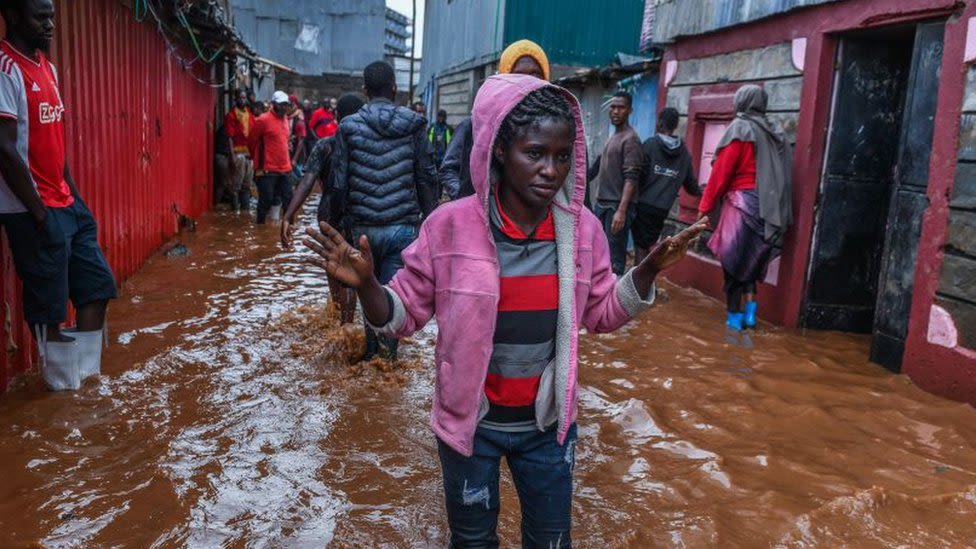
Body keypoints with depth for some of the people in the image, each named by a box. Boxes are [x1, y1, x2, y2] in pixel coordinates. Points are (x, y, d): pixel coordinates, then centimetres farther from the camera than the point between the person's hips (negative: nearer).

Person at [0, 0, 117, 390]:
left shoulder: (47, 68, 13)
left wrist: (75, 196, 13)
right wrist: (39, 212, -17)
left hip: (67, 205, 9)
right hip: (34, 212, -9)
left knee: (98, 285, 14)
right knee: (48, 303, 3)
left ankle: (86, 372, 26)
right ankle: (64, 383, 18)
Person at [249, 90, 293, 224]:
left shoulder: (285, 118, 11)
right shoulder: (263, 120, -10)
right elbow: (253, 141, -3)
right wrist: (259, 163, 3)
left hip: (285, 168, 7)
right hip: (268, 169, -6)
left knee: (288, 199, 11)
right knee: (266, 201, 1)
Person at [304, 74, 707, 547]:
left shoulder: (582, 228, -8)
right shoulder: (450, 224, -17)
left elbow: (601, 314, 5)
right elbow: (404, 314, -9)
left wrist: (647, 271, -9)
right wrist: (366, 285, -28)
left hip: (548, 424, 2)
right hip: (469, 422, -2)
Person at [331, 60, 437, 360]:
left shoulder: (349, 126, -1)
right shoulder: (413, 125, -1)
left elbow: (340, 181, 0)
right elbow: (426, 177, 1)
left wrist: (343, 218, 13)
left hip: (363, 226, 2)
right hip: (402, 226, -1)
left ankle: (372, 353, 26)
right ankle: (386, 355, 1)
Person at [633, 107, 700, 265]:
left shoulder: (651, 144, -4)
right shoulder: (684, 152, 8)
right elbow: (690, 182, 15)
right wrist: (699, 192, 36)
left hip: (643, 204, -3)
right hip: (662, 209, 3)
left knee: (640, 247, 0)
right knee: (646, 246, 13)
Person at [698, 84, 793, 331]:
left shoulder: (740, 128, -5)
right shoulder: (776, 133, 13)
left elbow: (721, 171, -9)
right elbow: (781, 174, 12)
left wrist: (705, 207, -5)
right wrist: (776, 208, 17)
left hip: (742, 203, -6)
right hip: (768, 206, 6)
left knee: (733, 258, 3)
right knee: (750, 257, 16)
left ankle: (735, 315, 6)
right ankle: (750, 308, 7)